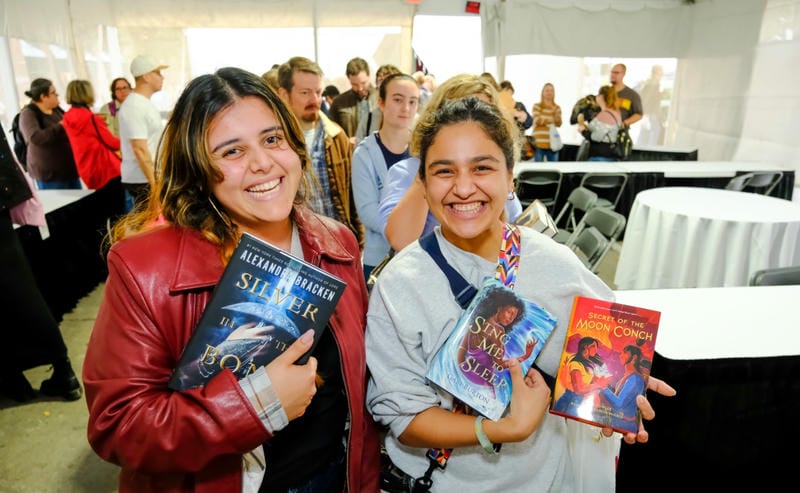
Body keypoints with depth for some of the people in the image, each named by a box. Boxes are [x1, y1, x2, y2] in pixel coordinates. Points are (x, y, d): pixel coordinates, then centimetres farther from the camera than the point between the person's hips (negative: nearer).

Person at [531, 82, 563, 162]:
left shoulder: (557, 108, 12)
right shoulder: (537, 106, 5)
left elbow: (559, 124, 1)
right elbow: (537, 120, -8)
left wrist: (555, 112, -13)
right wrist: (551, 120, -4)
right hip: (539, 142, -3)